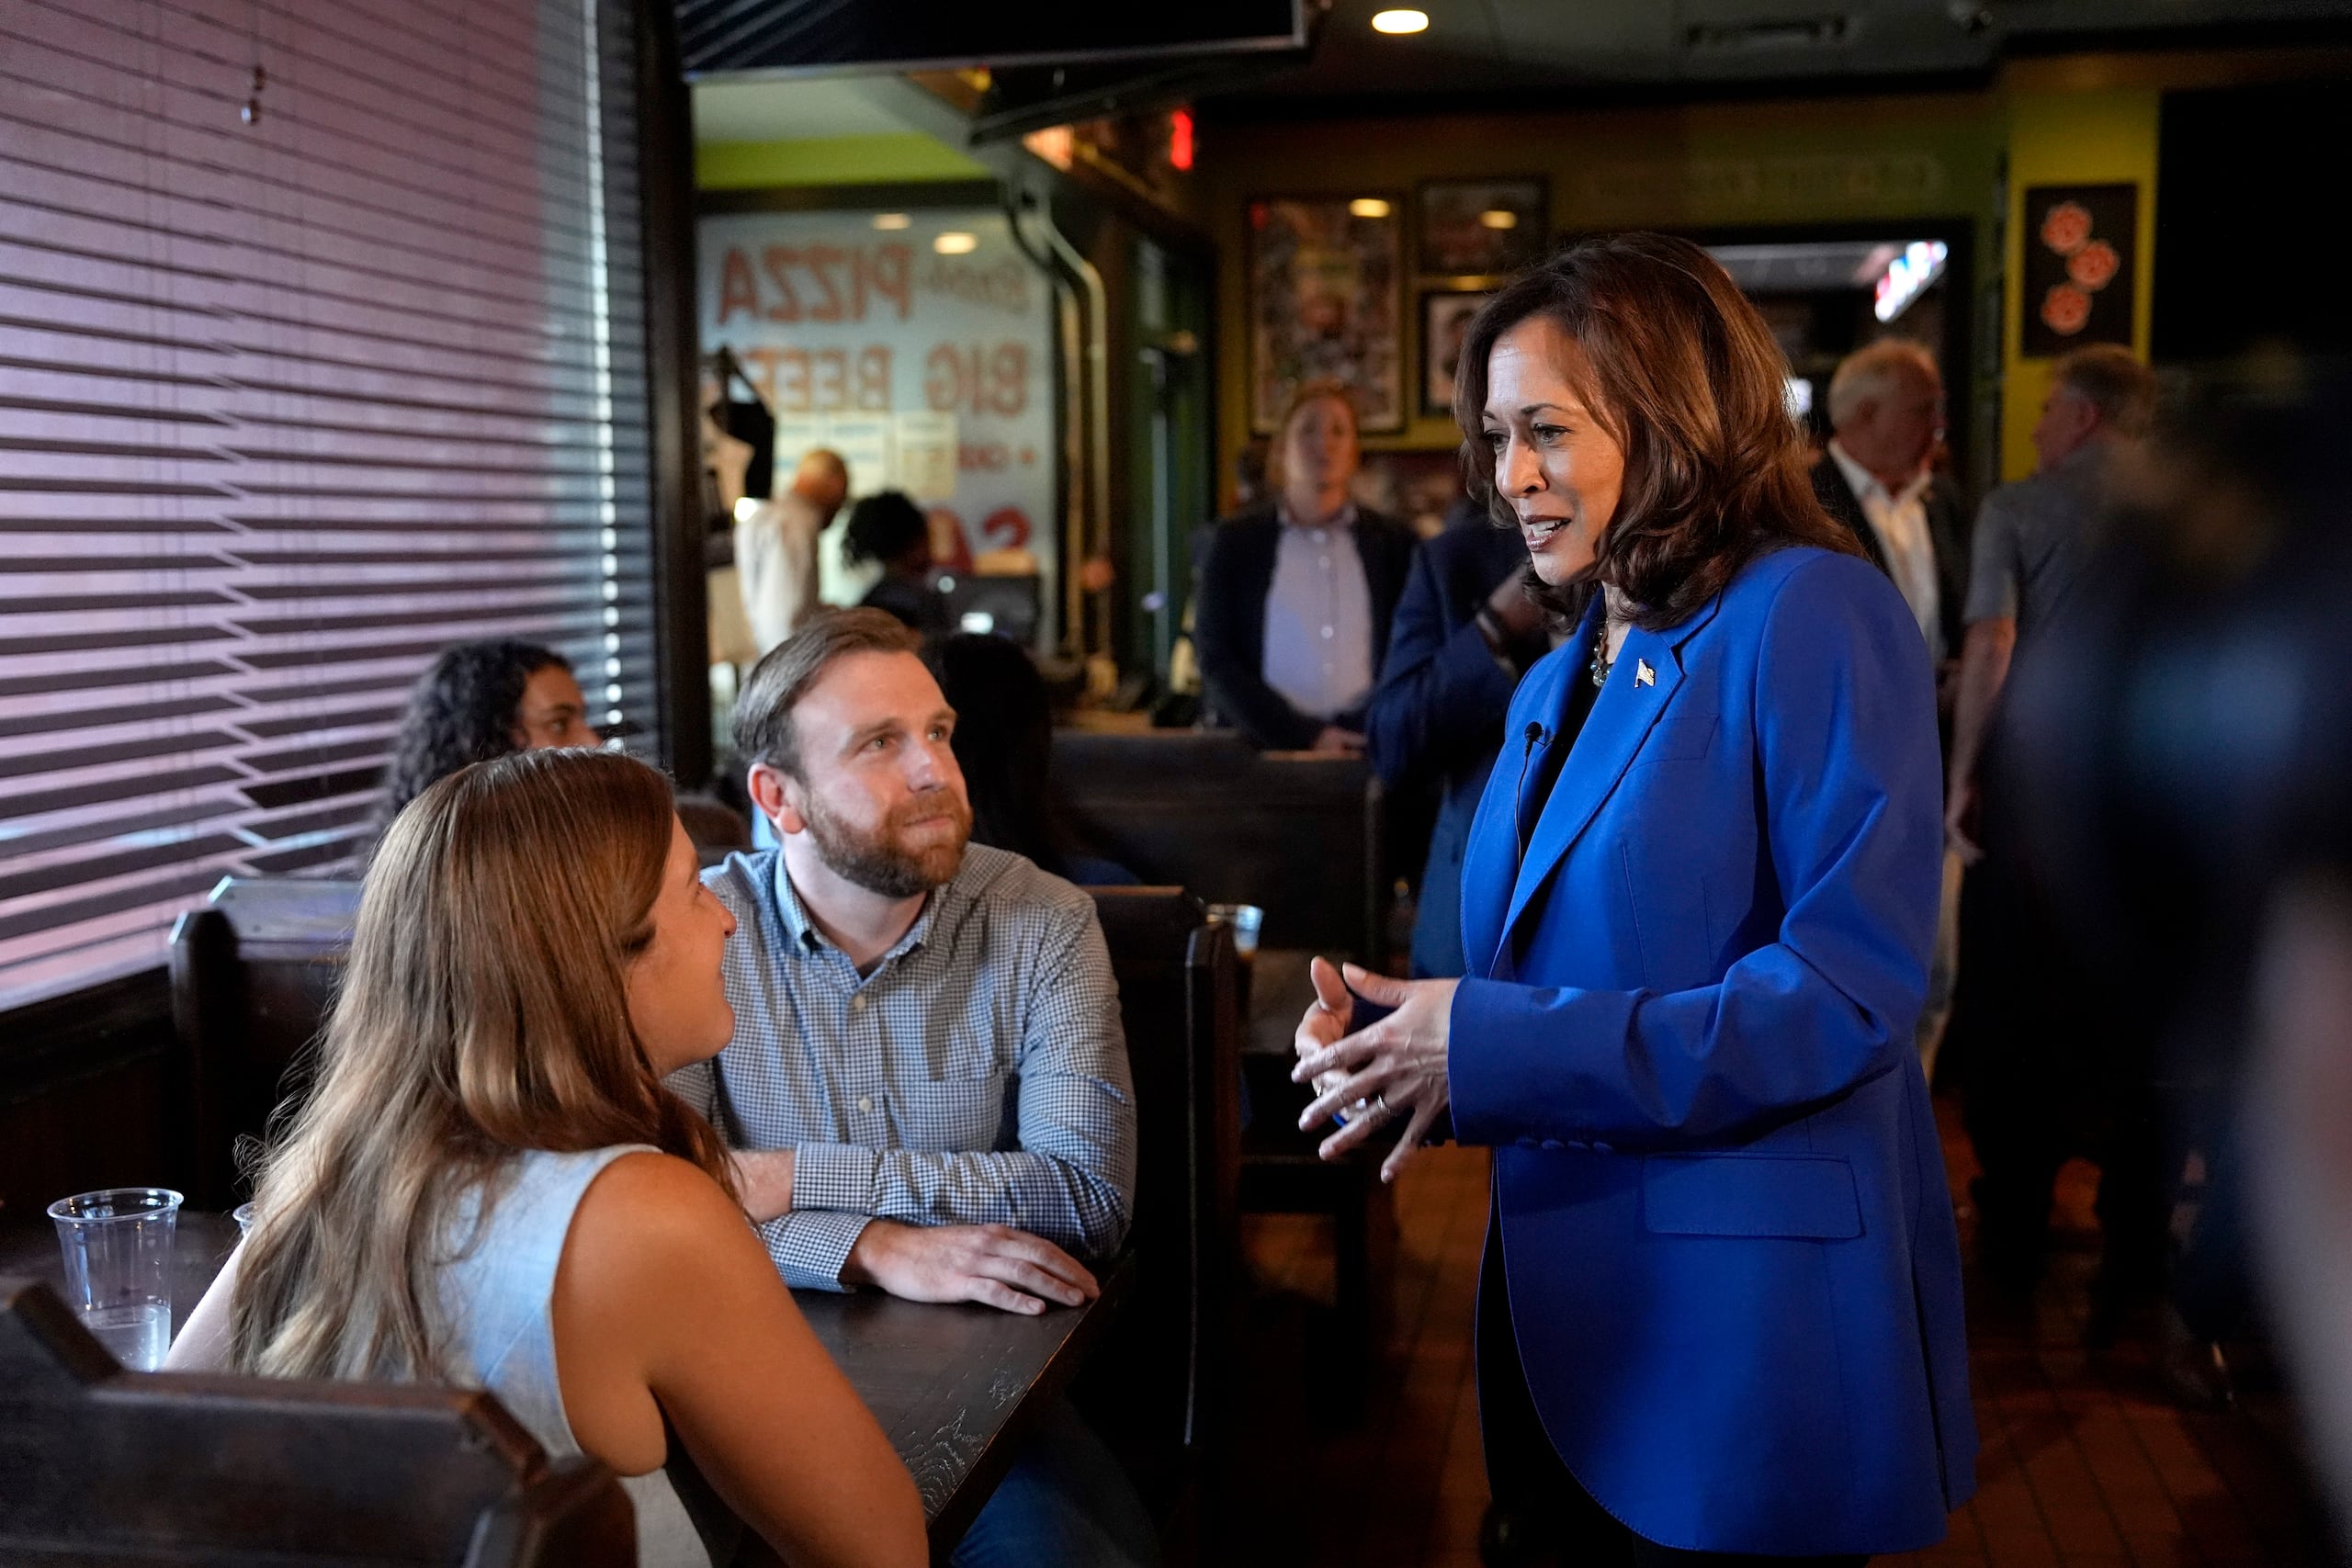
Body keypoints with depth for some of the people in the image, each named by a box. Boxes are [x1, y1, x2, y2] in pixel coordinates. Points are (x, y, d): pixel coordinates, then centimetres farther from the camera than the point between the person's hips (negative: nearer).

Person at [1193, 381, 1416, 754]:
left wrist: (1371, 730, -8)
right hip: (1265, 750, 0)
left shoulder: (1393, 544, 10)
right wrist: (1305, 735, -8)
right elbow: (1216, 662, 2)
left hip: (1364, 746, 0)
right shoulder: (1235, 541, 8)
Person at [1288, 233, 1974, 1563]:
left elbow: (1851, 990, -21)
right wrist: (1388, 1030, -4)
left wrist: (1496, 1050, -22)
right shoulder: (1563, 680, 12)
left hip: (1753, 1326, -8)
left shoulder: (1812, 616, -13)